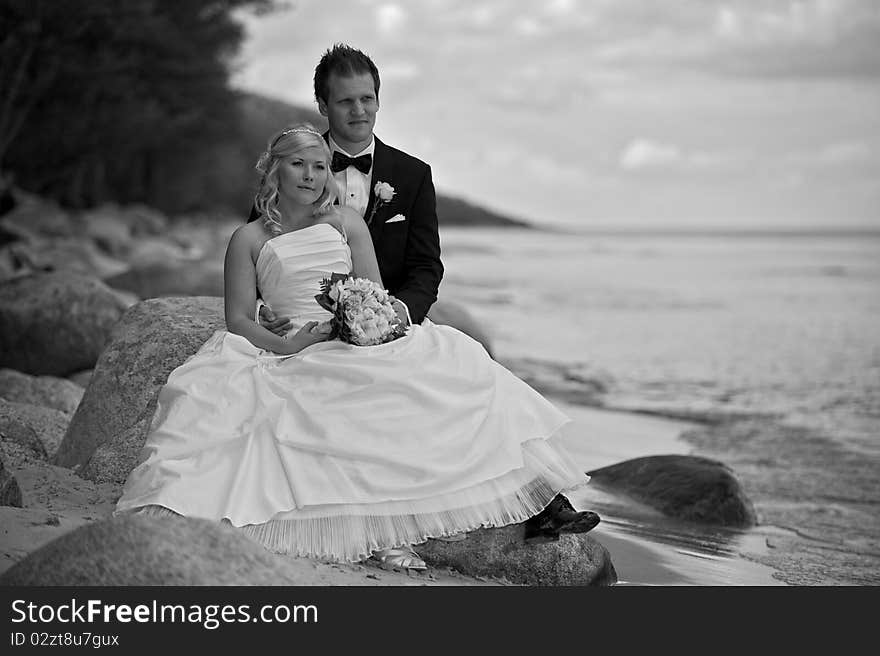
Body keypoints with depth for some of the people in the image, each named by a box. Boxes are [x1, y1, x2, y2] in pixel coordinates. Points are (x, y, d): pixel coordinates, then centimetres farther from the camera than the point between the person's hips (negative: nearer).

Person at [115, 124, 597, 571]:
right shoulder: (249, 240, 10)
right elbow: (237, 319, 3)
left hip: (362, 345, 2)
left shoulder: (347, 224, 17)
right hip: (294, 358, -2)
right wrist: (285, 345, -16)